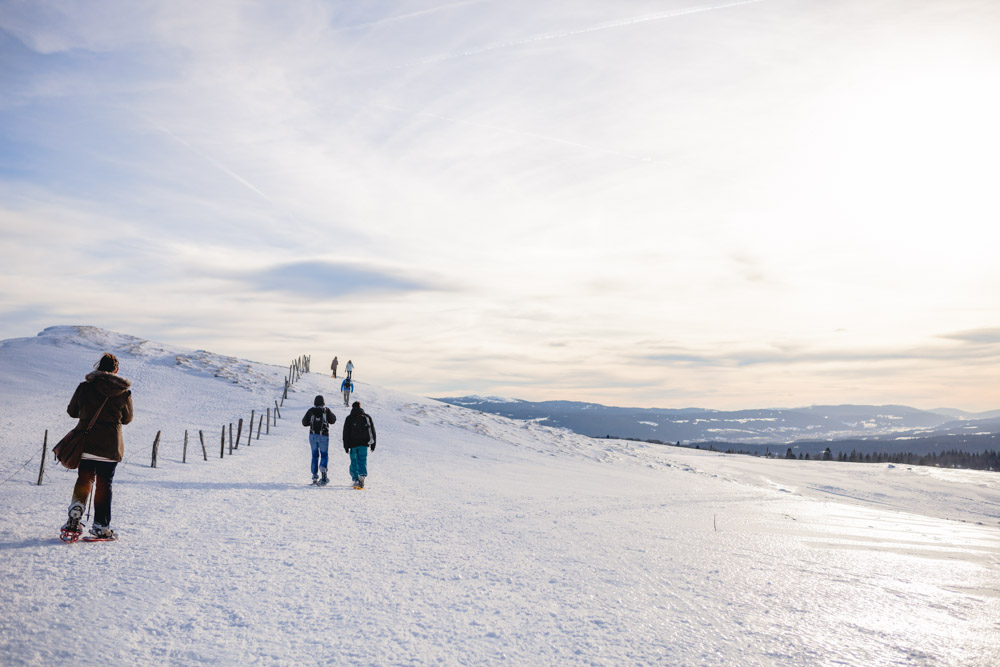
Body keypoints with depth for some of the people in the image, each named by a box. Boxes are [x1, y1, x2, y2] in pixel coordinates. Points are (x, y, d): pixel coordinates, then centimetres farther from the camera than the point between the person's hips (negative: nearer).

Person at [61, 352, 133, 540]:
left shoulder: (84, 387, -4)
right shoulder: (124, 392, -6)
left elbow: (72, 411, 8)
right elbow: (127, 418, 6)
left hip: (85, 442, 1)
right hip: (111, 446, -1)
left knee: (84, 479, 16)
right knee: (104, 484, 8)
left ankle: (74, 516, -1)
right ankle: (101, 526, 11)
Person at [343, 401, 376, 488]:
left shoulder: (349, 418, 4)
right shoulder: (367, 417, 10)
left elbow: (346, 433, 1)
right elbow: (373, 431, 12)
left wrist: (346, 446, 5)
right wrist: (373, 445, 17)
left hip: (353, 444, -1)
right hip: (364, 443, 1)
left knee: (354, 461, 10)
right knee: (362, 461, -1)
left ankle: (355, 479, 6)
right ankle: (362, 476, -23)